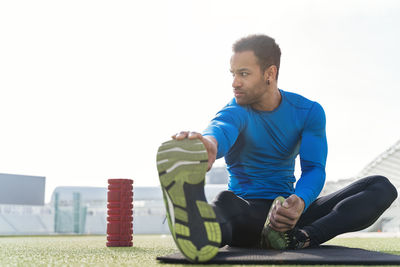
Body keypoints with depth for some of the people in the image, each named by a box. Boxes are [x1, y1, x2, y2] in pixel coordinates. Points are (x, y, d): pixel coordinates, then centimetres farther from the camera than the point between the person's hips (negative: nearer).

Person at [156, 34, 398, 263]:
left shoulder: (309, 112, 2)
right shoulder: (237, 110, -7)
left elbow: (314, 168, -12)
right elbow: (223, 127, -34)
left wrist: (300, 202, -37)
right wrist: (210, 143, -62)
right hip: (247, 212, -3)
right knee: (226, 201, -39)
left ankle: (299, 238, -42)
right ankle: (204, 234, -79)